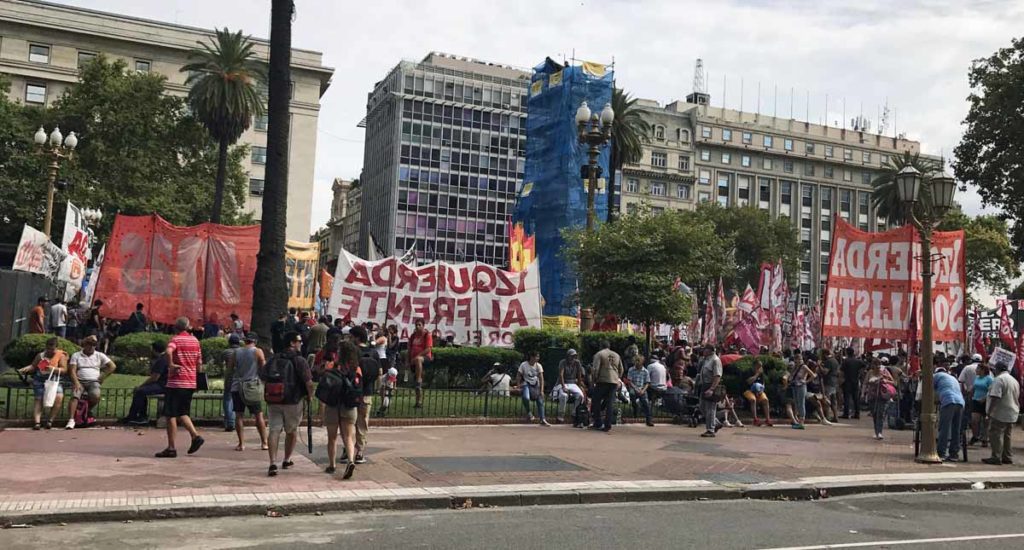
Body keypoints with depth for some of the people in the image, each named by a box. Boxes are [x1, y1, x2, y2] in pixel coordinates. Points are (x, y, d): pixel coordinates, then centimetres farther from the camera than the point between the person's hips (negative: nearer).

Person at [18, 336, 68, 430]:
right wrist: (25, 369, -1)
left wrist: (54, 369, -22)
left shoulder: (61, 356, 3)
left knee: (59, 397, -23)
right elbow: (33, 366, 18)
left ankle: (50, 420, -13)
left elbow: (64, 370, -6)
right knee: (39, 400, -12)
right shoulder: (41, 355, 11)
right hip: (40, 381, 2)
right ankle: (36, 421, -22)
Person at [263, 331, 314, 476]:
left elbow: (263, 376, 11)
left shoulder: (274, 358, 7)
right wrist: (309, 395, 1)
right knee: (292, 431, 15)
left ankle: (273, 463, -13)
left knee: (274, 430, 0)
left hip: (273, 400, 3)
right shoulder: (299, 360, -10)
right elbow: (308, 382, -16)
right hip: (293, 401, -3)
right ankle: (286, 460, 26)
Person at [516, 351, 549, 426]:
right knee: (526, 397, -32)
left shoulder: (538, 366, -2)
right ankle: (528, 413, -7)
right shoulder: (523, 365, -9)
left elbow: (541, 379, -4)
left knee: (540, 401, -11)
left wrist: (541, 390, -11)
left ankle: (543, 420, -5)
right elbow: (518, 377, -3)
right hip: (526, 384, -3)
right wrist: (519, 387, -8)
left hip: (535, 385, 3)